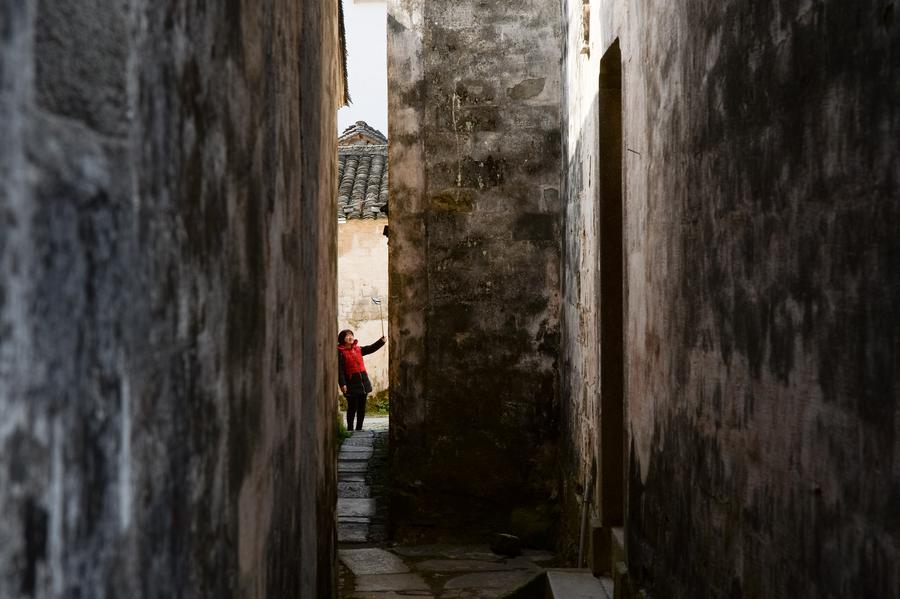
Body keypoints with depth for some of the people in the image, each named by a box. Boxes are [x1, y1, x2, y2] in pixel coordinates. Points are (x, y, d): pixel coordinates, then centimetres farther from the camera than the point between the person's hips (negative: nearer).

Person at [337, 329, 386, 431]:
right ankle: (350, 429, 8)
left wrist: (381, 341, -10)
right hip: (351, 384, -6)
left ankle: (359, 428, 18)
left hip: (363, 382, 6)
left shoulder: (358, 349, 11)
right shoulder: (341, 352, -8)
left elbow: (371, 348, 6)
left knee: (362, 407, 9)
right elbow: (340, 370, -13)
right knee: (352, 407, -3)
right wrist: (342, 384, -20)